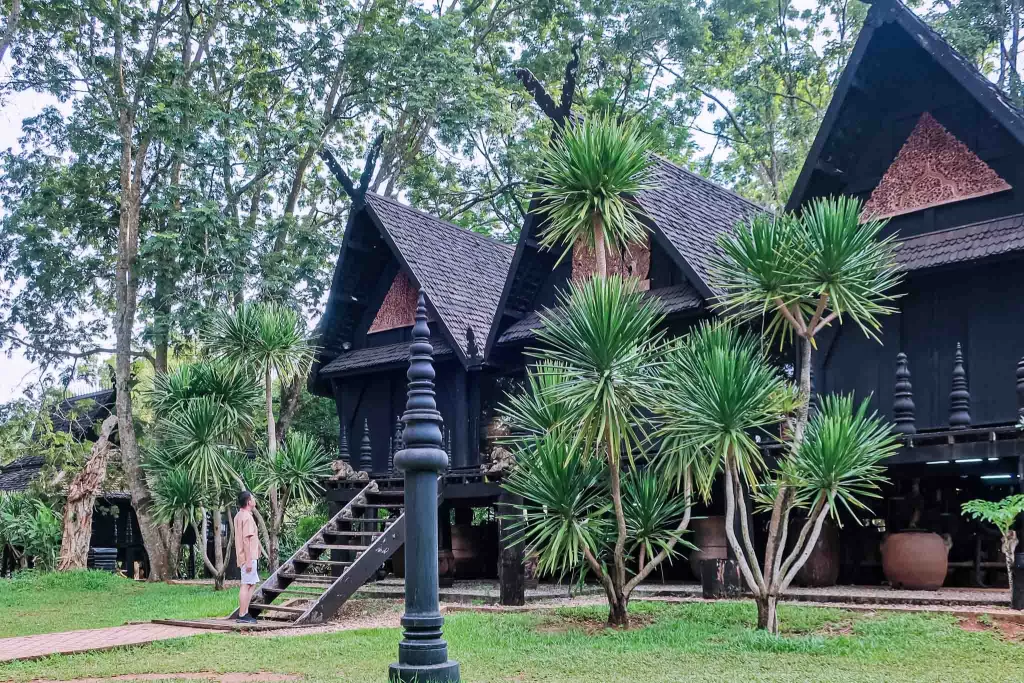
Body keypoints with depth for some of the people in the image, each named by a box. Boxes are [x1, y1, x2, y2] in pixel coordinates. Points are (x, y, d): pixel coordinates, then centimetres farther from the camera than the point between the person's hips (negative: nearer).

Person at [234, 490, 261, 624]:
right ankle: (242, 616, -4)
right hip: (248, 557, -10)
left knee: (253, 583, 15)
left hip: (247, 557, 10)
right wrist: (249, 560, -22)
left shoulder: (239, 516, 16)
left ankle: (245, 613, 17)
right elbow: (246, 539, -21)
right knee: (246, 585, -6)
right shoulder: (247, 517, -16)